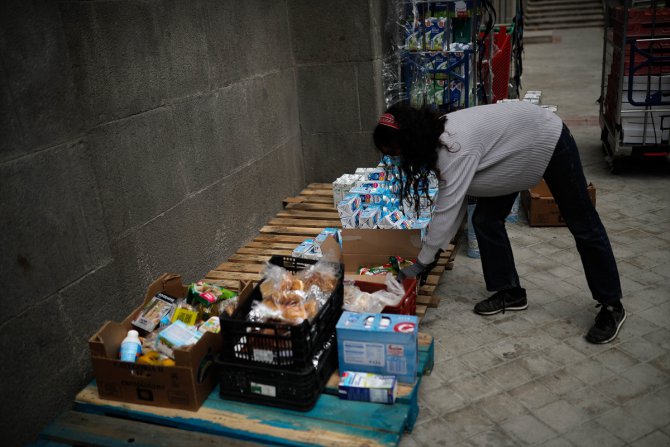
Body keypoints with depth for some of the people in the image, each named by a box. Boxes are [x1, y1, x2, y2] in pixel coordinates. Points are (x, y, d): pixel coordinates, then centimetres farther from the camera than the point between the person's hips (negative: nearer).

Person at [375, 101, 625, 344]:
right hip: (514, 147, 8)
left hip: (549, 141, -8)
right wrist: (435, 250, -5)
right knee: (485, 220, 1)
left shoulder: (455, 147, -37)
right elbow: (454, 201, -4)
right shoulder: (436, 138, -10)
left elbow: (446, 211, -36)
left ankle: (612, 306, 16)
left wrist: (420, 264, -28)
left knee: (582, 225, 3)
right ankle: (511, 292, 16)